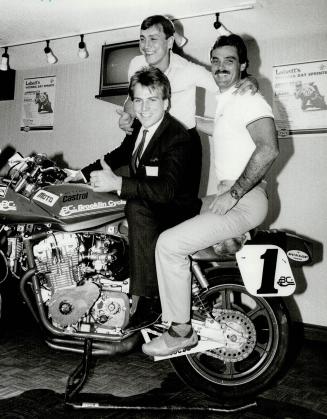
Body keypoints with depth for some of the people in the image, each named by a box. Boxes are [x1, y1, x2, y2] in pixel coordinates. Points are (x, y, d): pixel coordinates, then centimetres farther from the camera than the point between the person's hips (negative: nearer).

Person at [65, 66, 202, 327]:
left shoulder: (178, 137, -22)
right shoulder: (140, 128, 5)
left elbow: (166, 189, -36)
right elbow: (120, 155, 23)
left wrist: (118, 184, -43)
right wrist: (83, 174, 15)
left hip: (176, 214, -9)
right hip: (142, 206, 9)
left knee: (137, 206, -36)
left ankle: (147, 300, -31)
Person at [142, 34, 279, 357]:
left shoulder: (248, 98, -10)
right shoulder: (223, 100, 19)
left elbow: (269, 148, -23)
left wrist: (233, 194, -23)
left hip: (244, 200, -10)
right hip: (227, 194, 10)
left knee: (170, 243, -19)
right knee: (169, 220, 19)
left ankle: (181, 331, -6)